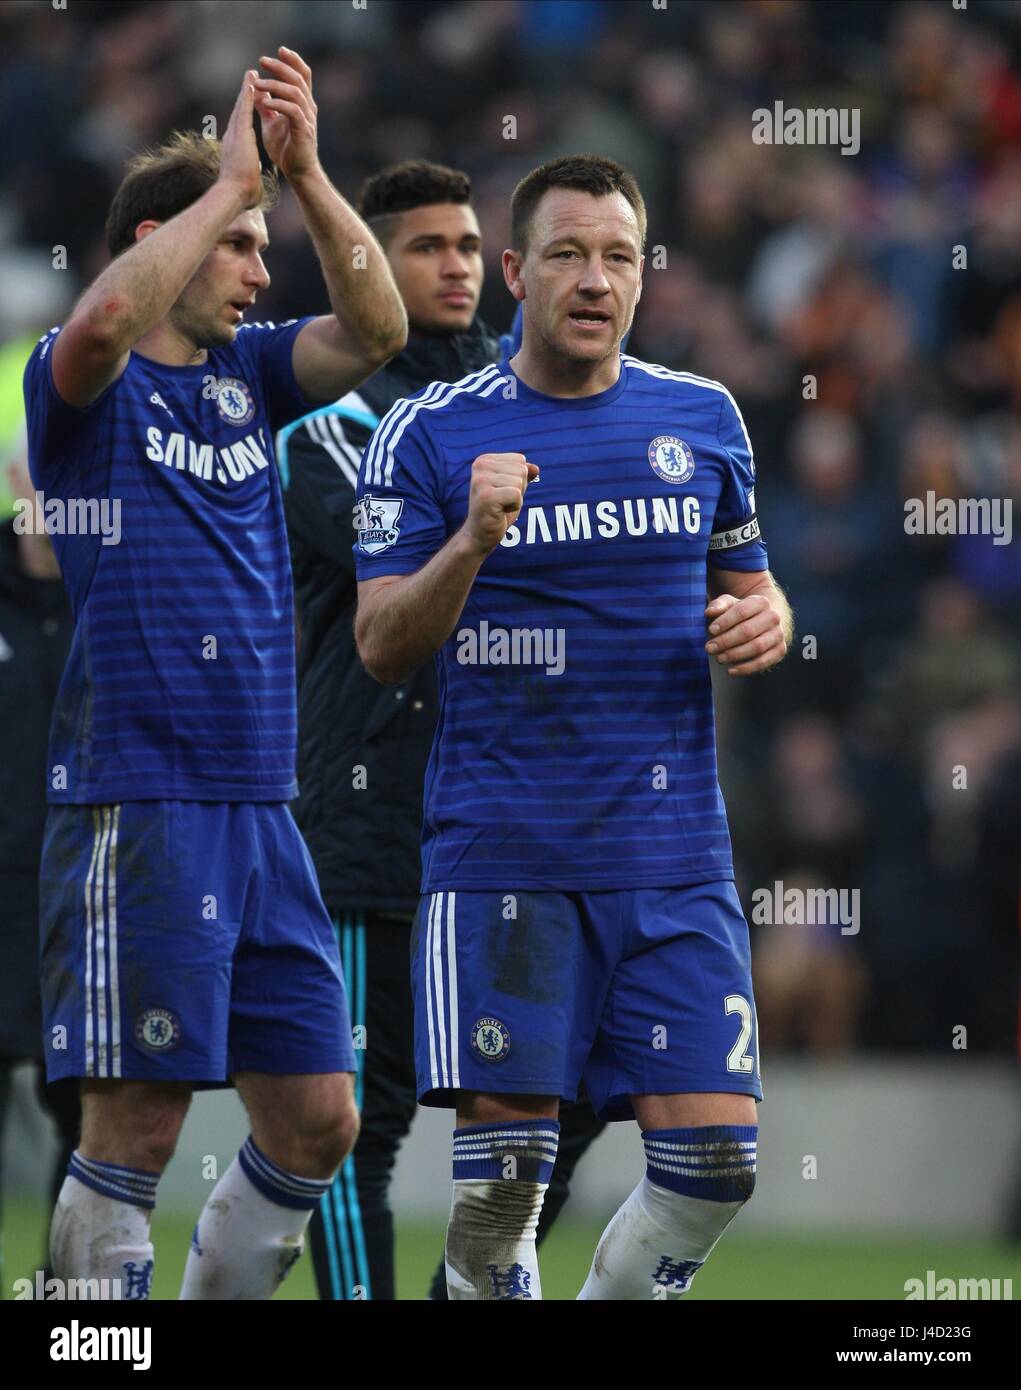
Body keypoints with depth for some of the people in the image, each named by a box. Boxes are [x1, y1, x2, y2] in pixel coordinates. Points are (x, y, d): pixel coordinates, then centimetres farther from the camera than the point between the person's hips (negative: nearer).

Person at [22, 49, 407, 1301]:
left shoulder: (243, 375, 16)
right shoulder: (83, 385, -3)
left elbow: (374, 330, 2)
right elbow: (99, 325, -26)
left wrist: (305, 174, -8)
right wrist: (230, 181, -20)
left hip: (258, 808, 7)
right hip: (135, 807, -7)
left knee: (316, 1125, 7)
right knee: (134, 1132, -7)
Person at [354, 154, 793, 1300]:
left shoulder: (703, 418, 10)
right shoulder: (428, 435, 1)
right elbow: (382, 646, -3)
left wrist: (766, 621, -2)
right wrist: (472, 541, -21)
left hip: (675, 857, 3)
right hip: (502, 850, -3)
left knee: (712, 1162, -5)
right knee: (503, 1163, -7)